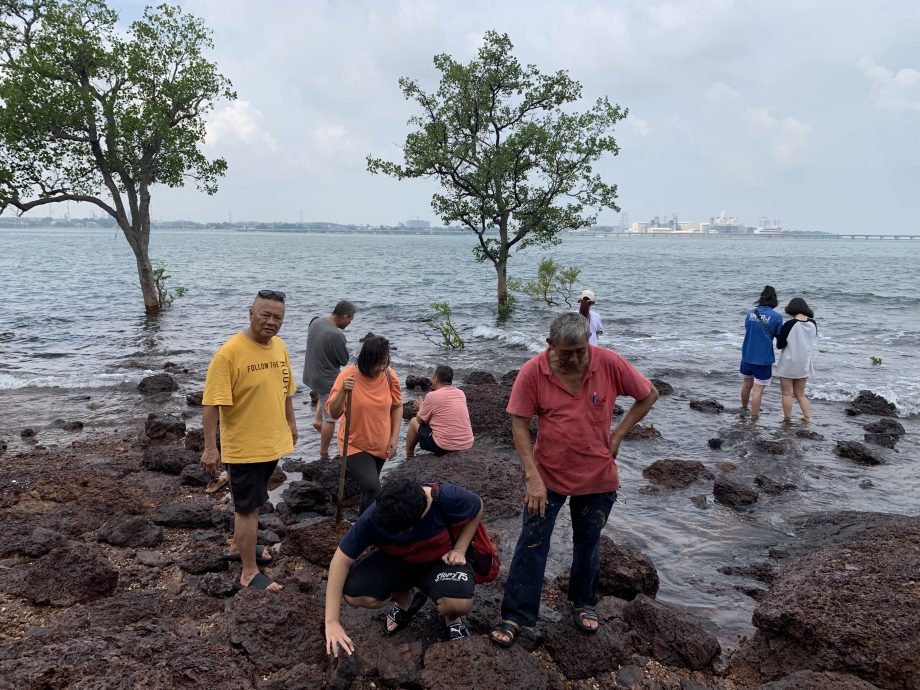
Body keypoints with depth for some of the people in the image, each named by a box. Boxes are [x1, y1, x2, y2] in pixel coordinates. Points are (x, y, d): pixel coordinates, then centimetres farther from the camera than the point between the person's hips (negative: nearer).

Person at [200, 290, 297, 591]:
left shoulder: (279, 346, 2)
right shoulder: (230, 352, -21)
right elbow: (212, 403, -22)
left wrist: (291, 424, 20)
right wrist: (210, 447, -23)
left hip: (272, 442, 7)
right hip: (244, 447, -7)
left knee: (249, 502, 23)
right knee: (249, 508, 2)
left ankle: (237, 547, 42)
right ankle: (249, 573, 14)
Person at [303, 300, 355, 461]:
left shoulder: (315, 322, -5)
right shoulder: (336, 335, -28)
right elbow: (344, 360, -15)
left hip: (311, 374, 8)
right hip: (327, 380, -8)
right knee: (330, 418, 6)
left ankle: (318, 419, 26)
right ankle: (324, 454, 16)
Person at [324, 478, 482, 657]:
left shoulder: (447, 499, -35)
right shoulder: (372, 519, -31)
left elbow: (477, 507, -11)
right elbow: (342, 560, -24)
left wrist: (459, 550, -18)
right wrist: (332, 622, -26)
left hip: (440, 560, -2)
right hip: (395, 561, 3)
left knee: (459, 603, -35)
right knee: (354, 594, -24)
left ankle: (452, 618, 7)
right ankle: (406, 597, 10)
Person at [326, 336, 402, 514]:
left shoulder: (389, 375, -10)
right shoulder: (348, 375, -20)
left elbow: (397, 406, 5)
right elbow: (333, 413, -20)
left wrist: (394, 438, -1)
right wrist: (343, 391, -37)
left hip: (381, 445, 4)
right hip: (355, 445, -4)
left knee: (369, 486, 22)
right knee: (372, 488, -19)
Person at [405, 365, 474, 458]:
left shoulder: (432, 396, -12)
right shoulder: (461, 393, 5)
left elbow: (420, 420, 1)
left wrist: (421, 406, 21)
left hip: (444, 448, -6)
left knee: (414, 422, 16)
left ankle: (409, 456, 32)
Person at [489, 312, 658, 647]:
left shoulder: (609, 363, -15)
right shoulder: (533, 372, -17)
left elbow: (648, 395, -1)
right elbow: (519, 425, -13)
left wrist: (617, 435, -7)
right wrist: (533, 478, -17)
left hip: (597, 476, 1)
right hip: (548, 474, -1)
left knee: (588, 541, 18)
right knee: (532, 543, -1)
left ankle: (584, 602, 40)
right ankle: (516, 616, 13)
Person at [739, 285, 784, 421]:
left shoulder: (750, 313, 1)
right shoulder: (776, 317, -12)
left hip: (747, 355, 5)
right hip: (764, 358, -5)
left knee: (746, 385, 23)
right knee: (758, 390, 0)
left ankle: (743, 409, 44)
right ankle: (753, 419, 2)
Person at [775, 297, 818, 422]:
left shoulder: (789, 325, -19)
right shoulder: (813, 324, -3)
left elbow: (780, 345, -15)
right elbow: (812, 341, 11)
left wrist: (779, 339, 5)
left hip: (788, 365, -5)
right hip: (804, 365, 5)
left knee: (787, 394, 8)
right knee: (800, 394, 20)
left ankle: (787, 419, 15)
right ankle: (807, 417, 19)